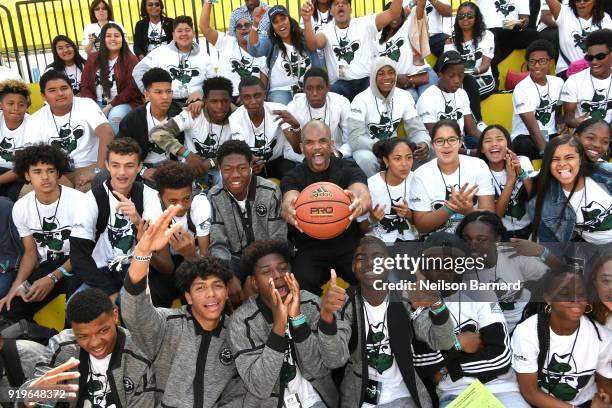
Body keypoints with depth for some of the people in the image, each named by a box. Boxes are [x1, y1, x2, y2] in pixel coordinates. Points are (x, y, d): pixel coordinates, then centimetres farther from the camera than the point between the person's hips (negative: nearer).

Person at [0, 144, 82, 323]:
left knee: (76, 290, -36)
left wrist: (52, 278, -19)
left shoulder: (78, 201, -17)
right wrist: (16, 285, -10)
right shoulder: (20, 208, -1)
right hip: (46, 266, 4)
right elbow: (30, 253, 7)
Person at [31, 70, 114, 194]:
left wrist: (98, 170, -27)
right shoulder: (36, 119, 6)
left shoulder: (86, 105, -3)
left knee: (87, 190, -36)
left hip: (88, 167, -3)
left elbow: (106, 133, -17)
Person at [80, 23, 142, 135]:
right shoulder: (93, 58, 13)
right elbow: (85, 86, 12)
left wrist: (110, 106, -13)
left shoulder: (130, 59, 1)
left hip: (124, 103, -3)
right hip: (97, 104, 3)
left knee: (115, 117, -36)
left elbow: (132, 89, -6)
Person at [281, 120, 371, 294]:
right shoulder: (292, 178, 3)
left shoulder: (349, 169, 1)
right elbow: (289, 202, -20)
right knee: (302, 284, -29)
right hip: (309, 248, 0)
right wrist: (289, 211, -48)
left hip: (348, 244, 0)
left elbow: (364, 195, -21)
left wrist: (360, 204, -48)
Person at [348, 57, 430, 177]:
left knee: (423, 153, -20)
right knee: (366, 158, -37)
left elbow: (416, 129, -5)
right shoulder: (361, 100, -16)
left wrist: (424, 143, -30)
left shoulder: (405, 96, -3)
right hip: (367, 149, -4)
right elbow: (355, 139, -24)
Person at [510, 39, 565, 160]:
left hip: (551, 136, 5)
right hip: (526, 138, -4)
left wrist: (561, 124, -3)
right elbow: (533, 128, -20)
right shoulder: (521, 89, -14)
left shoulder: (558, 83, 4)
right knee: (525, 145, -39)